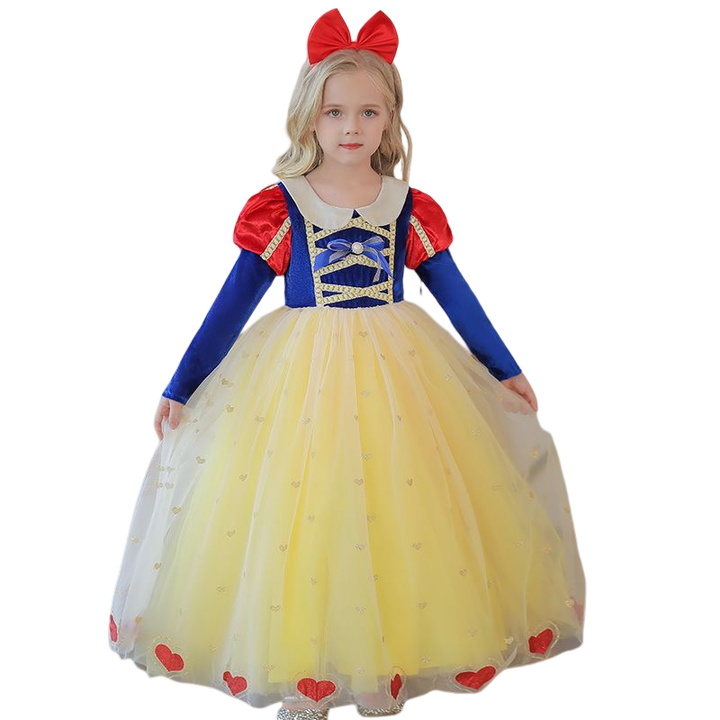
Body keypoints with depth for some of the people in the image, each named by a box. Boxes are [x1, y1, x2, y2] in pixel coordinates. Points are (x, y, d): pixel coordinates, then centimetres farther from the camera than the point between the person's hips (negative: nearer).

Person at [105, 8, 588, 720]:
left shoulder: (412, 207, 2)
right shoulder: (276, 207, -3)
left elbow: (457, 295, 8)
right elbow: (232, 302, -1)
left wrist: (508, 370, 10)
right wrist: (178, 386, -2)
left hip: (398, 375, 2)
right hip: (298, 379, -1)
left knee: (403, 516, 3)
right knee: (294, 522, 2)